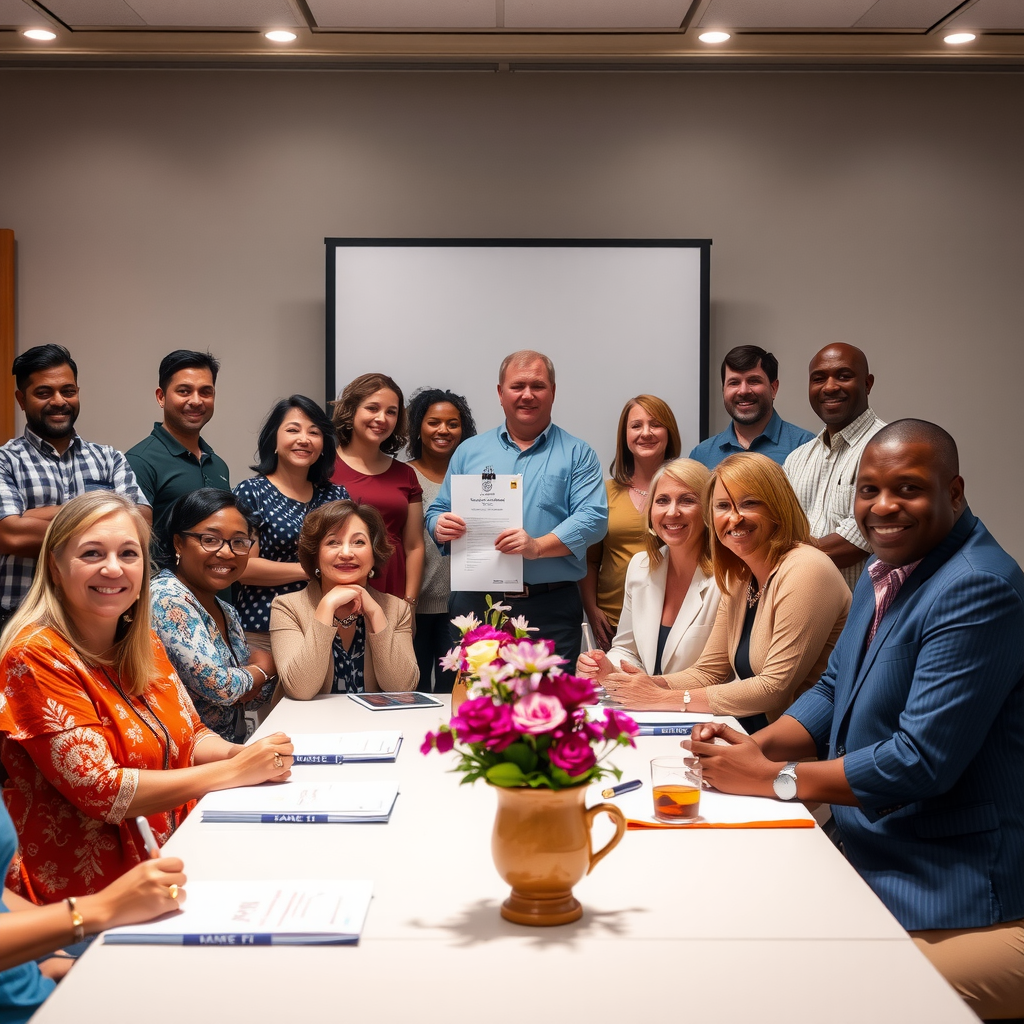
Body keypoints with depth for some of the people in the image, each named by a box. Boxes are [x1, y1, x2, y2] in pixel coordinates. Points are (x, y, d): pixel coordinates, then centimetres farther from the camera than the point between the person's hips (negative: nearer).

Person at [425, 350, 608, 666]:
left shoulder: (577, 454, 6)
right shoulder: (470, 451, 15)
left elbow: (593, 518, -6)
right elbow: (438, 511, 17)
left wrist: (538, 546, -20)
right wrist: (440, 527, -8)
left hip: (551, 610, -2)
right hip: (475, 604, 2)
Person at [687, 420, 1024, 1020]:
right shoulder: (885, 575, 10)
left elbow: (922, 761, -25)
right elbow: (835, 693, 15)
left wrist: (774, 778, -17)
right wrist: (756, 747, -5)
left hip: (964, 915, -9)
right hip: (870, 869, 9)